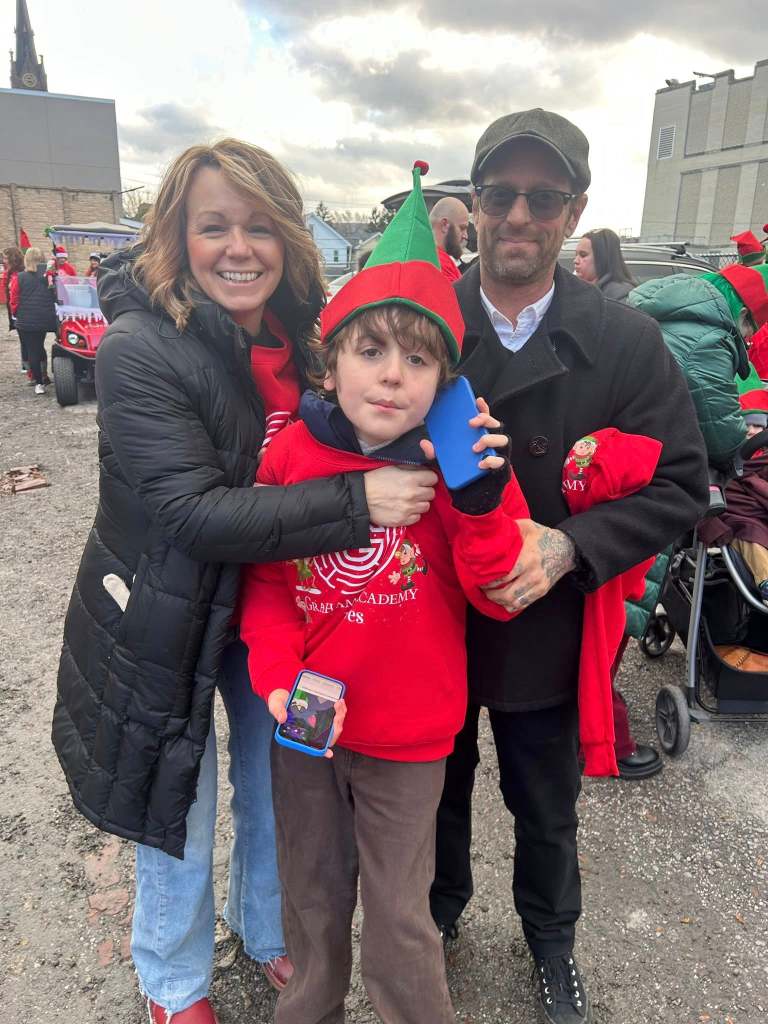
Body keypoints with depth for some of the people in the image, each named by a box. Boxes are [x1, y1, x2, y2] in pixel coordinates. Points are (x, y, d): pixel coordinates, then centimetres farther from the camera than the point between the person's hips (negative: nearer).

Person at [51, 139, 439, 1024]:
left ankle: (269, 930, 53)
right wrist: (355, 501, -34)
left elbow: (347, 448, 3)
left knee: (279, 785, 21)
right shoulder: (138, 348, -22)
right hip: (166, 623, -4)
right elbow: (194, 511, -28)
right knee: (180, 815, 14)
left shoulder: (301, 337, -4)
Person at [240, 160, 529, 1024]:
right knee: (311, 891, 26)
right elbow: (266, 580, 0)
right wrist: (278, 676, -13)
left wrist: (481, 497, -28)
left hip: (407, 734, -2)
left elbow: (497, 595, -13)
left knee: (398, 917, 16)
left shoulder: (461, 464, -13)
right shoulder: (292, 453, -10)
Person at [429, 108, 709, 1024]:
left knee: (547, 811, 23)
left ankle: (551, 936, 55)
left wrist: (570, 545, -24)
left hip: (546, 631, 0)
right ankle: (442, 903, 57)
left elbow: (680, 483, -9)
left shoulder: (626, 342, -10)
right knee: (438, 788, 25)